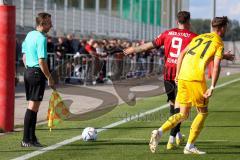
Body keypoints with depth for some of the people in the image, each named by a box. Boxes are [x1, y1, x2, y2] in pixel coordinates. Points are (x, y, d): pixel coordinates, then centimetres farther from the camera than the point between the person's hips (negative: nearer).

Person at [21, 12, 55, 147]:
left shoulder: (29, 35, 12)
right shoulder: (41, 38, -16)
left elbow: (24, 57, 17)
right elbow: (41, 62, -20)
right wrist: (50, 78, -14)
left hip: (28, 71, 9)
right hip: (37, 73, -9)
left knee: (32, 105, 14)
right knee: (33, 107, -6)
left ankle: (31, 137, 19)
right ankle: (27, 140, -6)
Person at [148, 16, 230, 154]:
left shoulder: (199, 37, 22)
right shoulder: (219, 43, 3)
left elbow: (182, 54, 19)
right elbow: (216, 66, -9)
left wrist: (177, 75, 22)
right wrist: (212, 88, -12)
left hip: (183, 77, 6)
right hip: (196, 79, -6)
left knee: (183, 114, 13)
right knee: (203, 113, 11)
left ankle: (159, 132, -8)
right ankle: (190, 146, 7)